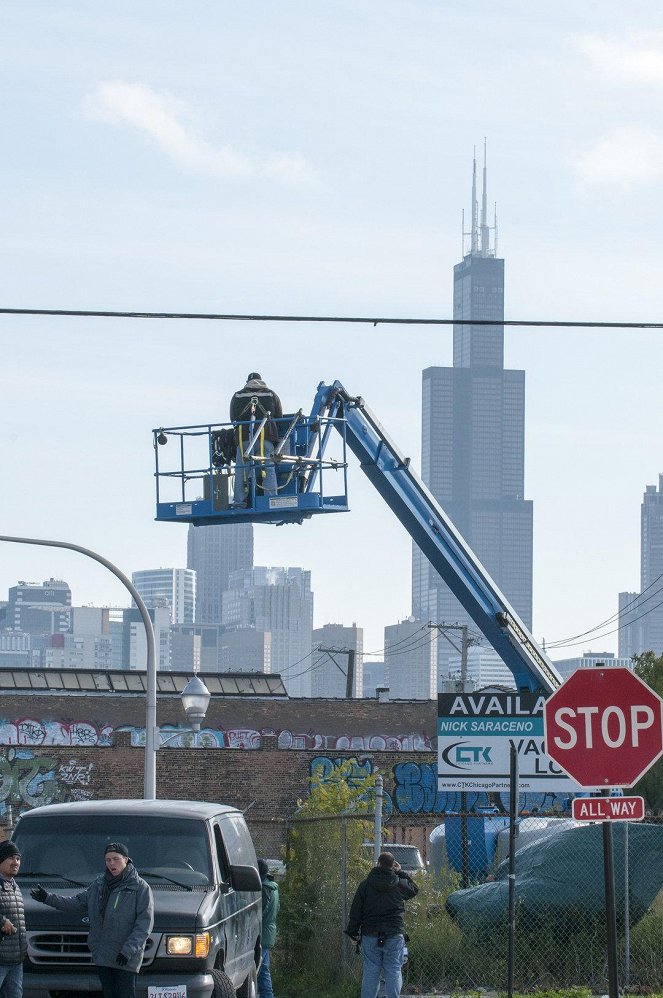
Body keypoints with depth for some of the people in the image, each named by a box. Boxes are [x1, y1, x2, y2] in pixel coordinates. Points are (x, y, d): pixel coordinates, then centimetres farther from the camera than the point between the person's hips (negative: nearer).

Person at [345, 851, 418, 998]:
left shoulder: (366, 884, 0)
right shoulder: (399, 884, -2)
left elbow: (356, 911, 3)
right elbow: (414, 889, 21)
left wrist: (353, 932, 11)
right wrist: (401, 872, 23)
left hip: (370, 936, 1)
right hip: (394, 936, -1)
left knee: (370, 971, 4)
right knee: (393, 970, 2)